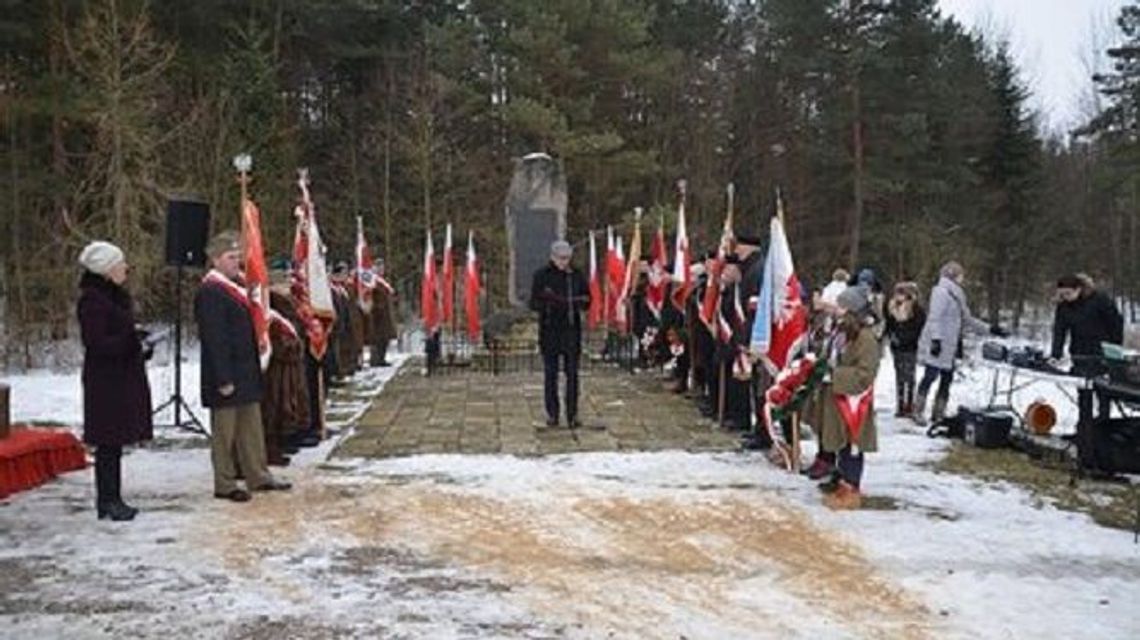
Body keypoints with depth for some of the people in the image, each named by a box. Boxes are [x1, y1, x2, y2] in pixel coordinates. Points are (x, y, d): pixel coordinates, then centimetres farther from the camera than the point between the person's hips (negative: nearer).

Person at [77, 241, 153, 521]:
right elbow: (96, 342, -20)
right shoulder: (92, 300, -15)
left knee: (115, 441, 13)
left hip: (123, 379, 9)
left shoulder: (117, 295, 14)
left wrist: (140, 344, 3)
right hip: (106, 381, -9)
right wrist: (132, 342, -24)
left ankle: (110, 499, 20)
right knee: (108, 442, -3)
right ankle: (108, 501, 5)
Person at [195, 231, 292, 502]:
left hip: (245, 371, 10)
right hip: (226, 374, -10)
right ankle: (224, 484, 13)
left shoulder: (236, 285, 13)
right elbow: (214, 339, -22)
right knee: (225, 430, 2)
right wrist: (223, 379, -23)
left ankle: (258, 476, 26)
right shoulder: (210, 291, -18)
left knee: (251, 426, 16)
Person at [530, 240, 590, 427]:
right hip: (549, 330, -1)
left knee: (572, 374, -1)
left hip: (571, 329, 1)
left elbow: (586, 299, 12)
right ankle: (552, 414, 12)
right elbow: (534, 303, 0)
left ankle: (572, 415, 3)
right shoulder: (542, 276, 2)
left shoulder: (576, 276, 8)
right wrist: (546, 301, -20)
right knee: (550, 373, 4)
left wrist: (581, 302, -11)